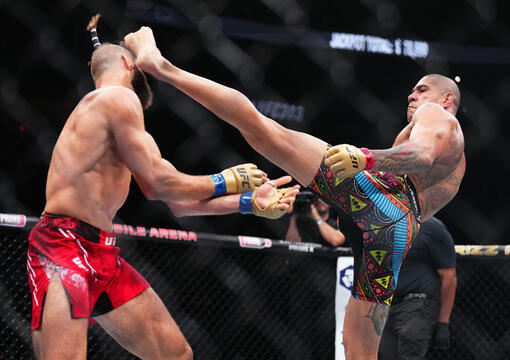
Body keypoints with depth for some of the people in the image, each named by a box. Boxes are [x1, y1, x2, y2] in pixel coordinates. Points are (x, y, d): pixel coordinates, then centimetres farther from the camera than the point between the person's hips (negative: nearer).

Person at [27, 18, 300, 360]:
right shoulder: (119, 98, -6)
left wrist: (250, 201, 20)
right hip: (64, 247, -10)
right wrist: (225, 182, 5)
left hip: (102, 255, 10)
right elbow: (159, 183, -10)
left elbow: (174, 200, 22)